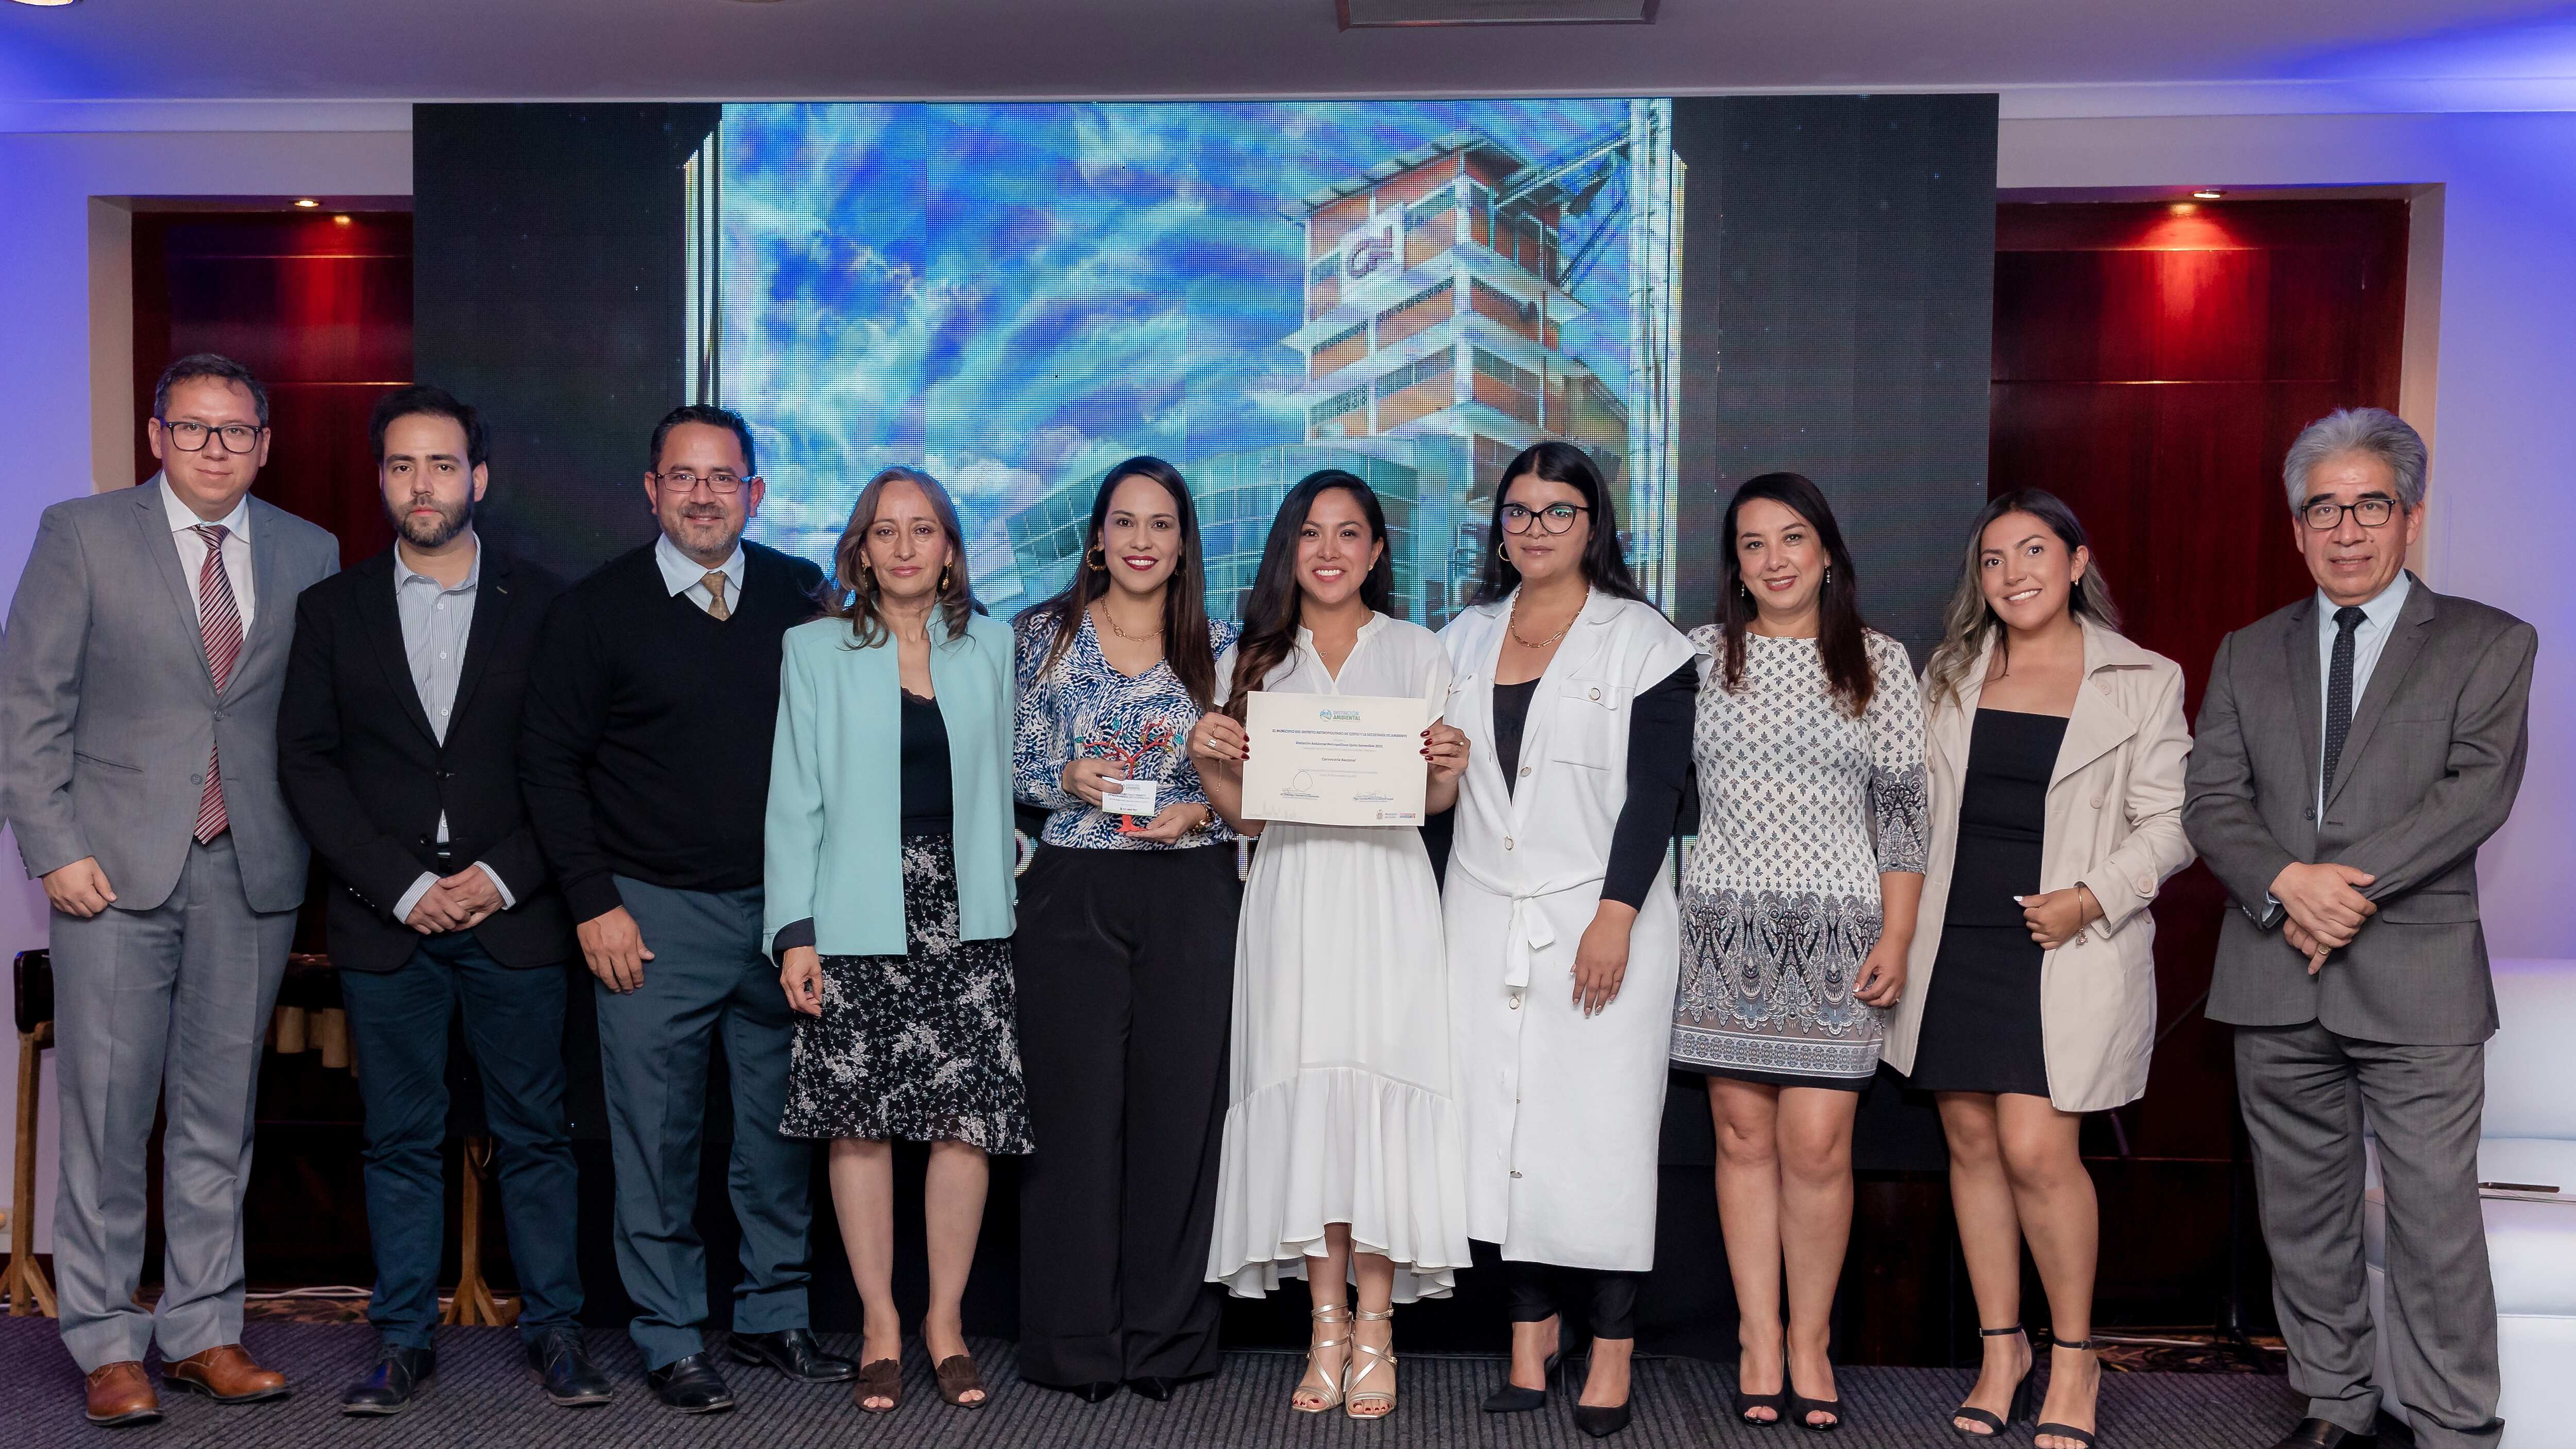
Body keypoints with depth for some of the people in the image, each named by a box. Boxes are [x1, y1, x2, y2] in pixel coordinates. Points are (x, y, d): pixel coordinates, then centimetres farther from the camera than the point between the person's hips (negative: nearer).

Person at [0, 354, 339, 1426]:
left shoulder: (308, 554, 8)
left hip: (252, 870, 3)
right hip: (116, 864, -2)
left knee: (221, 1113, 9)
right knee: (106, 1112, 2)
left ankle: (203, 1331, 20)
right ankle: (108, 1345, 15)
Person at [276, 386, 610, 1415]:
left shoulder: (541, 603, 5)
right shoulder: (333, 609, 8)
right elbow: (306, 761, 2)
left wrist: (502, 876, -9)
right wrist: (401, 886, -7)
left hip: (514, 912, -1)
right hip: (384, 917, 1)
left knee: (535, 1133, 5)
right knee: (400, 1138, 7)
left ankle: (553, 1328, 16)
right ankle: (404, 1340, 17)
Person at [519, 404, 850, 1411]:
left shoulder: (802, 597, 5)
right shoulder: (596, 609, -1)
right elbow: (550, 763, 1)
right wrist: (594, 903, -6)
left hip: (782, 906, 2)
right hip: (654, 913, -2)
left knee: (781, 1127, 10)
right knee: (657, 1137, 4)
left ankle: (775, 1316, 25)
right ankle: (670, 1339, 17)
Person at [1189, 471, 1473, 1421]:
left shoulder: (1417, 653, 10)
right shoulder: (1252, 660, 13)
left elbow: (1435, 803, 9)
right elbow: (1244, 813, 12)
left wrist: (1449, 768, -12)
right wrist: (1208, 760, -6)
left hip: (1387, 893, -1)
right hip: (1291, 891, 1)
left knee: (1380, 1085, -7)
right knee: (1303, 1092, -1)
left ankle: (1375, 1331, 2)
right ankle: (1326, 1328, 7)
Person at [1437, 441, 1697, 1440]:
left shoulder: (1643, 641, -1)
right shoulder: (1466, 639, 14)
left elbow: (1656, 791, -7)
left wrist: (1616, 917, -15)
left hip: (1598, 916, -4)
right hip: (1487, 916, 4)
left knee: (1600, 1125, -4)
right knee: (1503, 1119, 3)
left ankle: (1612, 1347, 4)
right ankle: (1531, 1327, 14)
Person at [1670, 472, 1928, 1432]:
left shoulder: (1878, 663, 6)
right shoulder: (1699, 656, 7)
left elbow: (1903, 809, 5)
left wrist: (1897, 936, -2)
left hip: (1837, 928, -1)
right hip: (1727, 925, 1)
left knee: (1816, 1145, -5)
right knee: (1743, 1134, 4)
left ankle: (1811, 1342, 13)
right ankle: (1759, 1342, 16)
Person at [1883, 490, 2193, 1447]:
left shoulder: (2144, 682, 2)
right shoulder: (1950, 674, 11)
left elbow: (2170, 822, -1)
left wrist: (2090, 899, -14)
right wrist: (1897, 931, 9)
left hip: (2068, 948, -4)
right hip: (1954, 944, 4)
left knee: (2035, 1150, -10)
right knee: (1972, 1144, 7)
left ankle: (2074, 1357, 11)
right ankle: (2002, 1347, 23)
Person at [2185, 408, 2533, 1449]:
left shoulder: (2488, 644, 4)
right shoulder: (2248, 654, 13)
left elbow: (2479, 787, -9)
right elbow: (2211, 801, 4)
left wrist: (2352, 881, -17)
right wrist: (2288, 882, -14)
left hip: (2416, 981, -3)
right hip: (2277, 976, 4)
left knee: (2435, 1216, -2)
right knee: (2302, 1210, 11)